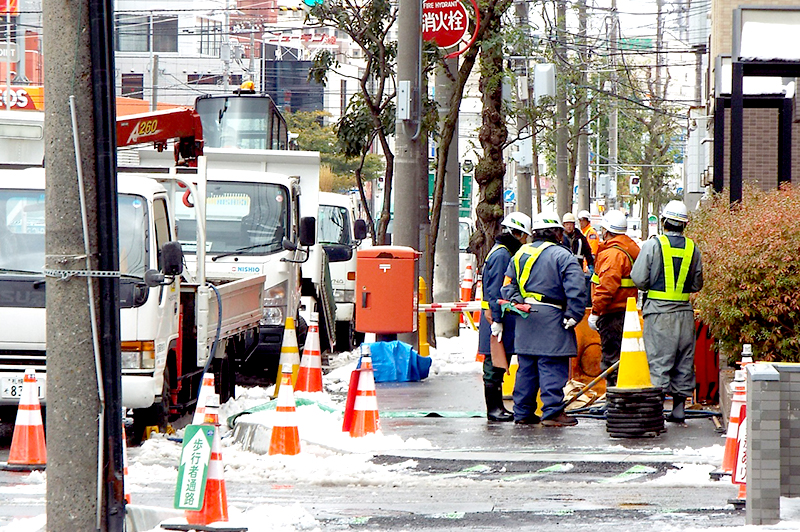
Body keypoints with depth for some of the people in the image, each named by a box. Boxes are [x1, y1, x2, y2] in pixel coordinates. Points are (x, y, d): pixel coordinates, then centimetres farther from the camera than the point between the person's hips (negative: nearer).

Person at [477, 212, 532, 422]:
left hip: (502, 316, 10)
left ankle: (497, 407, 18)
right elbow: (495, 291, -19)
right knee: (494, 365, -5)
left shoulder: (506, 253, 18)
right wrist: (497, 320, -22)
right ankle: (493, 408, -2)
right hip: (498, 317, -10)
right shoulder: (501, 255, -14)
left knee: (498, 365, 13)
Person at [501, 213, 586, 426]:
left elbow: (508, 286, 13)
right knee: (552, 367, -4)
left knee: (526, 367, 12)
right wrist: (573, 315, -11)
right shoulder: (561, 255, -7)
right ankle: (552, 412, -7)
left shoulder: (520, 254, 14)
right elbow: (576, 288, -16)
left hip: (525, 320, 7)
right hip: (550, 320, -7)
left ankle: (523, 412, 14)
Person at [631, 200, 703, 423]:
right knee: (684, 361, 10)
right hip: (684, 311, 3)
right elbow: (697, 284, 10)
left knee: (658, 360, -2)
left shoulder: (653, 245, -8)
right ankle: (679, 408, 14)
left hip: (658, 311, -3)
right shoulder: (692, 248, 4)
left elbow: (638, 279, -8)